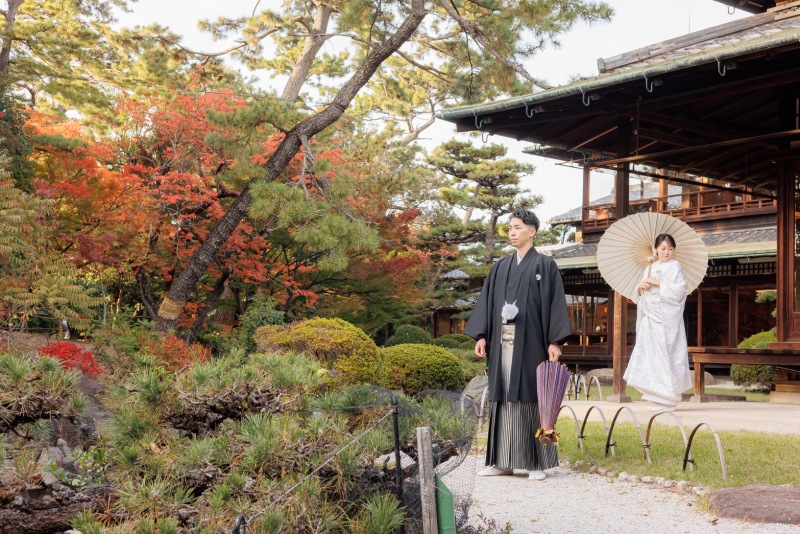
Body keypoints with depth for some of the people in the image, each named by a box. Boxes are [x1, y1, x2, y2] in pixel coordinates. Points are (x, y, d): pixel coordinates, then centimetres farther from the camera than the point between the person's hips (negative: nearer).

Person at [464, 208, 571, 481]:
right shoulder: (501, 267, 15)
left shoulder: (545, 265, 1)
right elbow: (487, 302, 12)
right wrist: (481, 335, 2)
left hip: (530, 342, -5)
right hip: (502, 342, 5)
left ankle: (537, 463, 4)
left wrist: (554, 341, -12)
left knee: (530, 398, -3)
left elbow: (554, 303, -4)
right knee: (502, 398, 5)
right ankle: (503, 461, 10)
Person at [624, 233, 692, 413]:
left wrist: (658, 284, -15)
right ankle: (658, 398, 9)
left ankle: (667, 400, -2)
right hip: (650, 317, 6)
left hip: (666, 319, -6)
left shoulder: (674, 267, 0)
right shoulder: (650, 267, 17)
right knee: (649, 354, 3)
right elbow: (642, 295, 19)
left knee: (664, 355, -7)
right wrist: (641, 288, -3)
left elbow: (680, 290, -12)